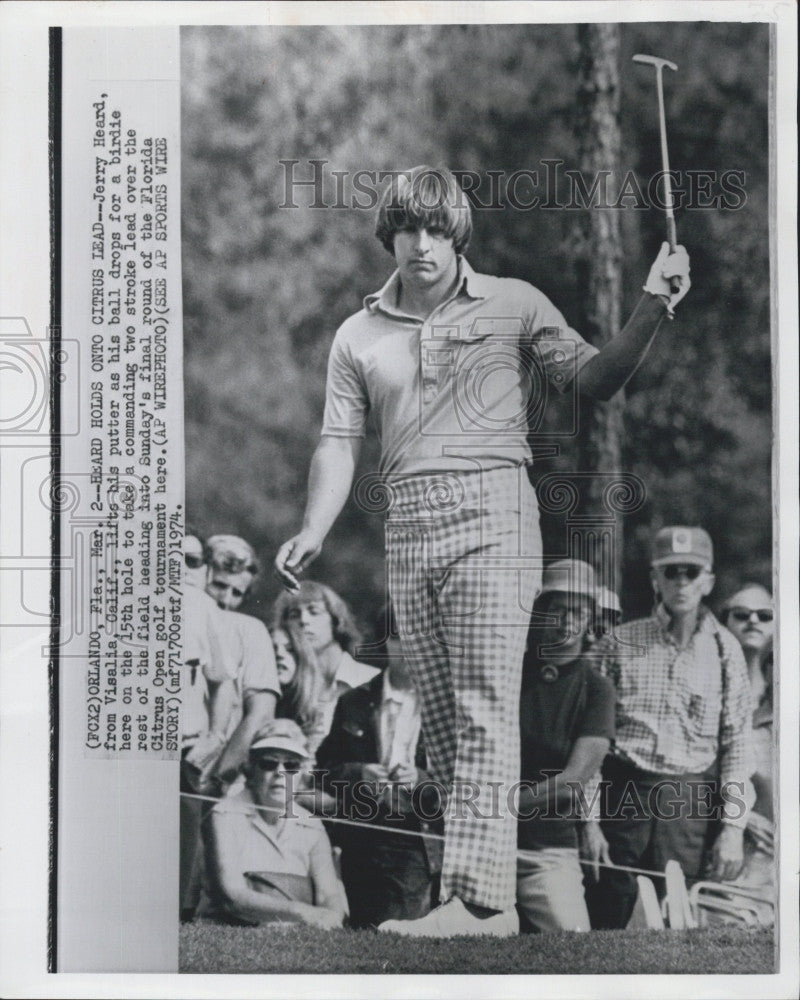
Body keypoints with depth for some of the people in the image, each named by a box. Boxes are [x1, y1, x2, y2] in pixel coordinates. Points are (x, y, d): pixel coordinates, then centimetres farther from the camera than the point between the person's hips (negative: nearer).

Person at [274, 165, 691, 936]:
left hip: (490, 514, -4)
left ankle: (479, 898, -14)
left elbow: (594, 379, 2)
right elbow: (340, 440, 10)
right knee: (439, 719, 6)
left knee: (485, 711, -12)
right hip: (406, 529, 5)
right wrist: (314, 530, -6)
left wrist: (651, 310, -13)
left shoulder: (513, 304, 7)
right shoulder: (359, 336, 16)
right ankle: (491, 891, 15)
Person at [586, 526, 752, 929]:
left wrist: (733, 825, -2)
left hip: (689, 803, 0)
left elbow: (737, 742, 4)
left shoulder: (724, 650, 6)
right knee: (604, 914, 1)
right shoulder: (621, 642, 5)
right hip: (623, 793, 0)